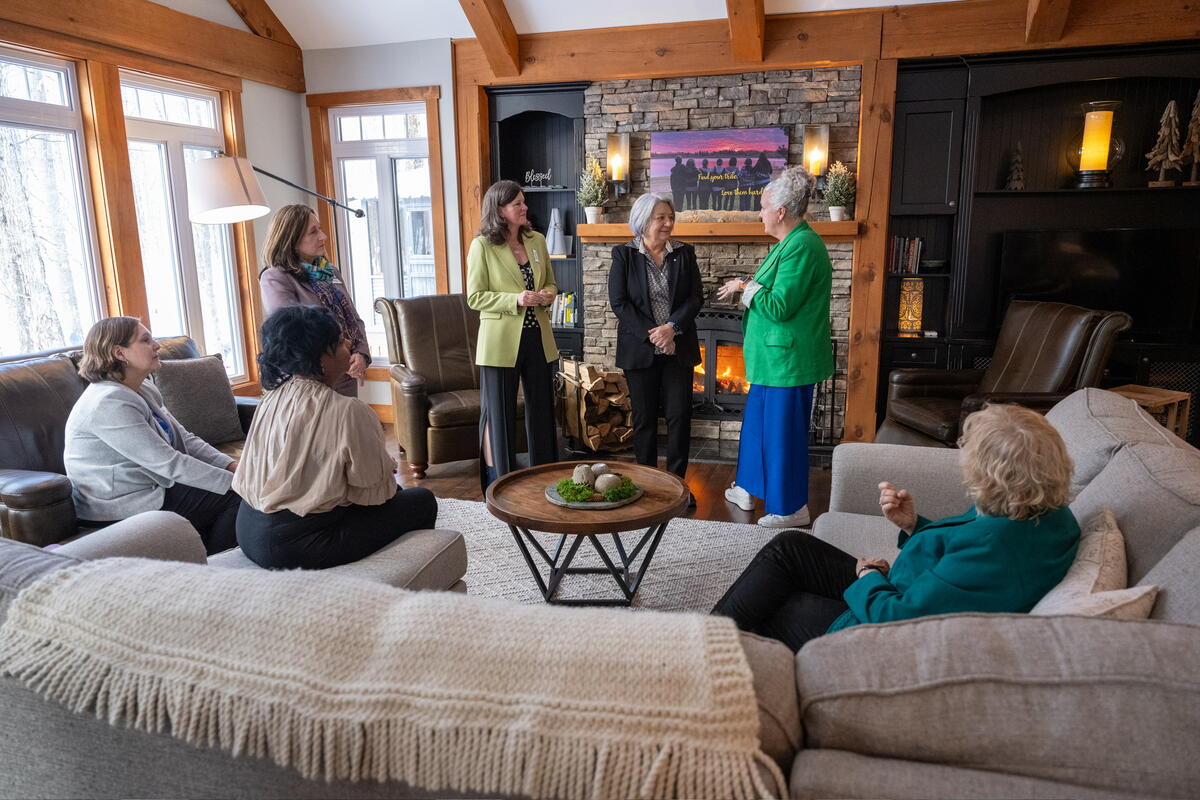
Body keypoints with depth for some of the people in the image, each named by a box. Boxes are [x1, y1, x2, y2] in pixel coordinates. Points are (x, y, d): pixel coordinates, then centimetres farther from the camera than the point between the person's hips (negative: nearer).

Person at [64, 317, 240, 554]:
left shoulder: (142, 392, 10)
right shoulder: (108, 403, -22)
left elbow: (186, 439, 8)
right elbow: (168, 463, -25)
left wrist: (232, 466, -7)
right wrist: (232, 481, -24)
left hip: (149, 488, 10)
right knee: (236, 496, -12)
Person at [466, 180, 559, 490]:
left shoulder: (537, 241, 9)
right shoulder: (482, 246, -7)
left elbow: (551, 283, 19)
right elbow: (475, 297, -8)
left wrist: (548, 294, -4)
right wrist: (516, 299, -20)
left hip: (538, 338, 5)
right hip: (501, 342, -5)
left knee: (542, 410, 13)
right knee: (498, 414, 5)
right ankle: (499, 483, 19)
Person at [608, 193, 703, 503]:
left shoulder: (684, 253, 6)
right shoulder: (624, 255, -1)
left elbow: (696, 297, 1)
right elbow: (619, 302, -7)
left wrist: (672, 327, -15)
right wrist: (651, 335, -14)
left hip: (677, 348, 2)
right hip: (639, 349, -1)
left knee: (679, 416, 2)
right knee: (644, 417, 7)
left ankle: (677, 481, 14)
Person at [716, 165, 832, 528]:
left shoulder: (802, 247, -20)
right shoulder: (791, 242, 13)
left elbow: (779, 307, -24)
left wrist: (744, 287, -13)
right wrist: (747, 288, 12)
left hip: (788, 360, -11)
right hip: (774, 358, 11)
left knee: (783, 432, 0)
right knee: (756, 422, 21)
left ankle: (792, 508, 14)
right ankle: (747, 489, 37)